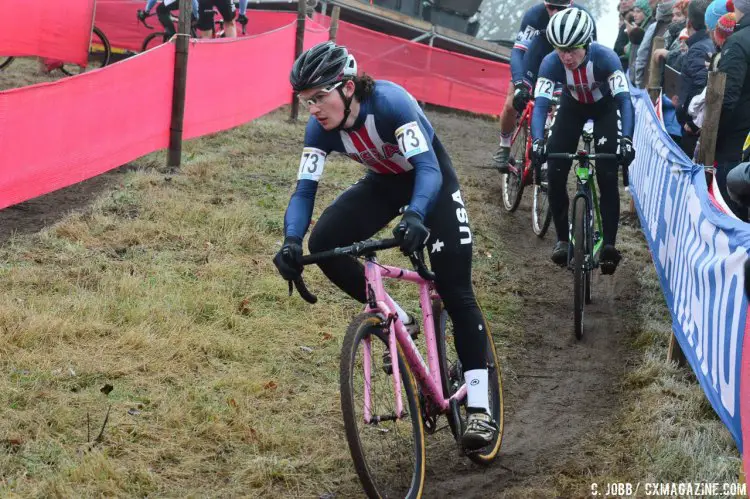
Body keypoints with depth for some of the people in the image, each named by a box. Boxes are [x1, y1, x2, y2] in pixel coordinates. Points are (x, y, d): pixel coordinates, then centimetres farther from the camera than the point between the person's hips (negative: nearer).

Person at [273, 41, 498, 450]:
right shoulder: (320, 129, -21)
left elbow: (427, 168, -44)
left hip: (430, 180, -5)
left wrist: (415, 217, -63)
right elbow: (305, 190, -21)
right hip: (384, 182, 5)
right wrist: (291, 241, -41)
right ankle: (396, 319, 0)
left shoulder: (391, 102, -37)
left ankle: (480, 408, -6)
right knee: (323, 244, -20)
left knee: (454, 290, -12)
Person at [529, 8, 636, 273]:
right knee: (555, 174, -9)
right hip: (572, 106, 2)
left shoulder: (605, 58, -36)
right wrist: (537, 141, -55)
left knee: (607, 177, -15)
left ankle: (609, 243, -8)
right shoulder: (551, 63, -31)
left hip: (605, 107, -2)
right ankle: (562, 239, 6)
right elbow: (541, 103, -38)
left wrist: (626, 139, -57)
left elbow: (624, 99, -42)